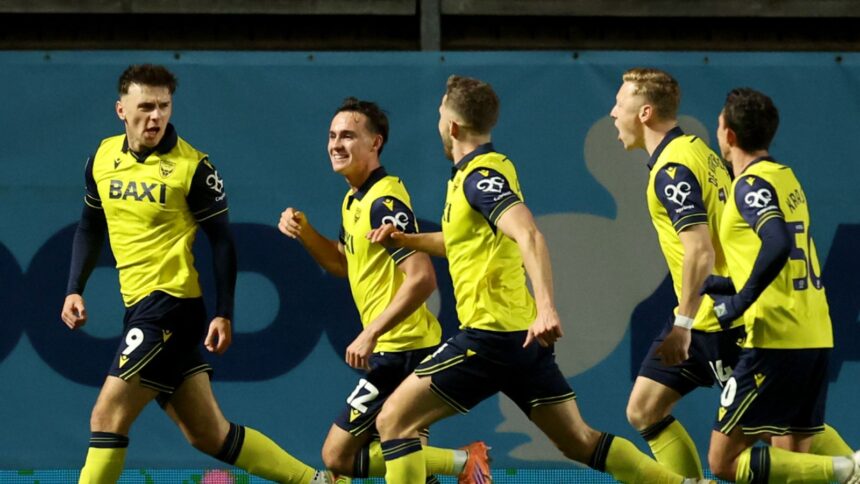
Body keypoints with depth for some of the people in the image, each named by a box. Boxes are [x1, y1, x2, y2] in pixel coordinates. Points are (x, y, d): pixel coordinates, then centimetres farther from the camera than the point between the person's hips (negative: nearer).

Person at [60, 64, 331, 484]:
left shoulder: (192, 167, -9)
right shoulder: (103, 158, 8)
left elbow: (221, 240, -5)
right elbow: (91, 228, 20)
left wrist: (224, 315, -9)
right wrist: (74, 290, 10)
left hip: (171, 304, -7)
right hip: (139, 307, 7)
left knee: (107, 417, -12)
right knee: (208, 435, 9)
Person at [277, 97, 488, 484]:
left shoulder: (384, 202, -18)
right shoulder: (355, 199, 12)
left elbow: (422, 278, -26)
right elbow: (342, 264, 25)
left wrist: (371, 334, -28)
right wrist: (303, 230, 8)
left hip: (400, 350, -10)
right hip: (396, 348, 10)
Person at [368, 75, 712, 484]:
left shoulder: (480, 176, -13)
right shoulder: (488, 168, 17)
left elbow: (529, 237, -28)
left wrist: (546, 306, -40)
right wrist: (406, 239, 23)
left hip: (492, 333, -10)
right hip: (522, 335, 10)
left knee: (394, 420, -6)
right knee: (579, 442, 12)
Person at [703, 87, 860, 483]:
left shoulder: (752, 184, -11)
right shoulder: (785, 177, 15)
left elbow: (777, 246, -29)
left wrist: (737, 304, -21)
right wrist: (716, 285, 23)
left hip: (776, 342, -9)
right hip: (815, 339, 9)